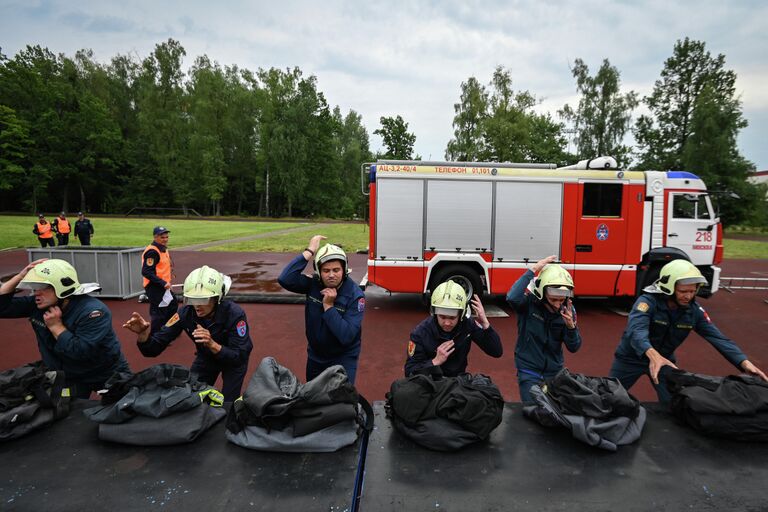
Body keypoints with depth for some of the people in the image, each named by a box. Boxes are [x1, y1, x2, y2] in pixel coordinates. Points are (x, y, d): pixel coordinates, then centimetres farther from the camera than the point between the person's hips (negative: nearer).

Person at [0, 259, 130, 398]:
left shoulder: (92, 311, -32)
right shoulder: (37, 304, -9)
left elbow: (81, 353, -37)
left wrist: (56, 326, -31)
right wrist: (20, 276, -17)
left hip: (107, 375, -5)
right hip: (69, 375, 5)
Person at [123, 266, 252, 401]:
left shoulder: (234, 314, -34)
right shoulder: (185, 313, -24)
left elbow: (239, 357, -35)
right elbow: (153, 349, -21)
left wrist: (212, 344, -50)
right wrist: (143, 333, -43)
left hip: (233, 360, -3)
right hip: (206, 357, 3)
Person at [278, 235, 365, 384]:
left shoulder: (355, 295, -25)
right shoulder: (313, 284, -14)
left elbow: (346, 336, -31)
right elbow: (285, 280, -33)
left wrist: (328, 306, -32)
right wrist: (309, 251, -32)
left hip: (343, 359, -4)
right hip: (315, 356, 4)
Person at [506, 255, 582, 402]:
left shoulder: (567, 309, -6)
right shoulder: (529, 302, -17)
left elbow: (574, 347, -5)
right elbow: (512, 298, -42)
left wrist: (571, 326, -25)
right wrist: (533, 270, -34)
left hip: (554, 372, 4)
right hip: (529, 371, -4)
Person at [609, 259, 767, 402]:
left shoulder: (694, 310, -12)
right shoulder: (648, 301, -29)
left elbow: (718, 337, -15)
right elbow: (636, 330, -45)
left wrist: (744, 362, -31)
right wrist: (652, 355, -63)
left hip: (664, 360, 4)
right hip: (631, 358, -4)